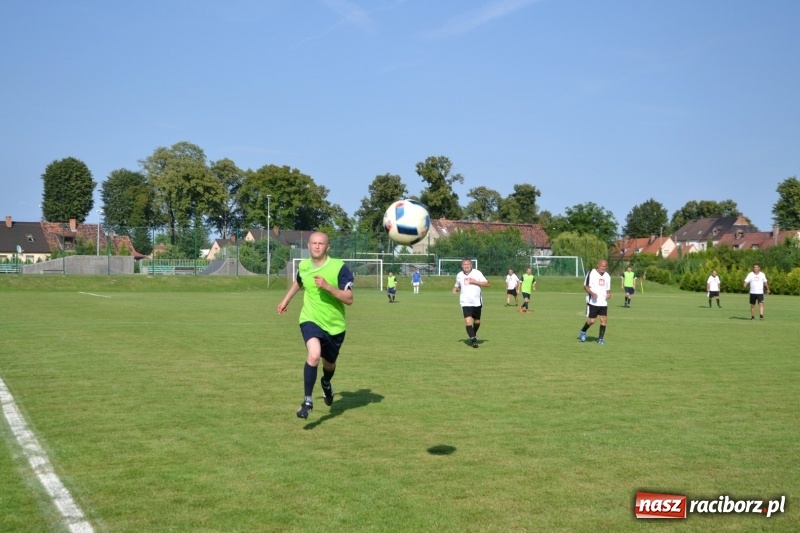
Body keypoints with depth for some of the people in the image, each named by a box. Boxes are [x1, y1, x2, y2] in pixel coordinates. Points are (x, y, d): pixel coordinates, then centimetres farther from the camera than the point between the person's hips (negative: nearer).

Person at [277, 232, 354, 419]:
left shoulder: (339, 267, -16)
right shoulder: (303, 266, -3)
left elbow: (349, 299, -21)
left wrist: (327, 286, -31)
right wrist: (286, 300, 27)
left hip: (335, 325, 0)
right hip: (310, 320, 0)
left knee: (329, 363, 18)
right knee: (314, 354, -28)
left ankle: (326, 384, 55)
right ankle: (307, 400, -17)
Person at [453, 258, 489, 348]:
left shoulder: (477, 273, -3)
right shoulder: (459, 275, 5)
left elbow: (487, 283, -5)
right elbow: (457, 286, 21)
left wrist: (475, 282, -16)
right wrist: (455, 289, -3)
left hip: (477, 302, 0)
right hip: (465, 302, 0)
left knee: (477, 321, 14)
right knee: (468, 320, -19)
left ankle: (474, 334, 43)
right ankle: (473, 340, -16)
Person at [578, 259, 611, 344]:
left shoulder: (607, 276, 14)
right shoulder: (591, 273, -4)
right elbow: (585, 286, -5)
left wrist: (608, 294, -2)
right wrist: (592, 293, -21)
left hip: (603, 302, 5)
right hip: (593, 302, -5)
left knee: (604, 319, -4)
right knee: (592, 320, -5)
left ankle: (600, 339, 6)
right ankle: (583, 332, 22)